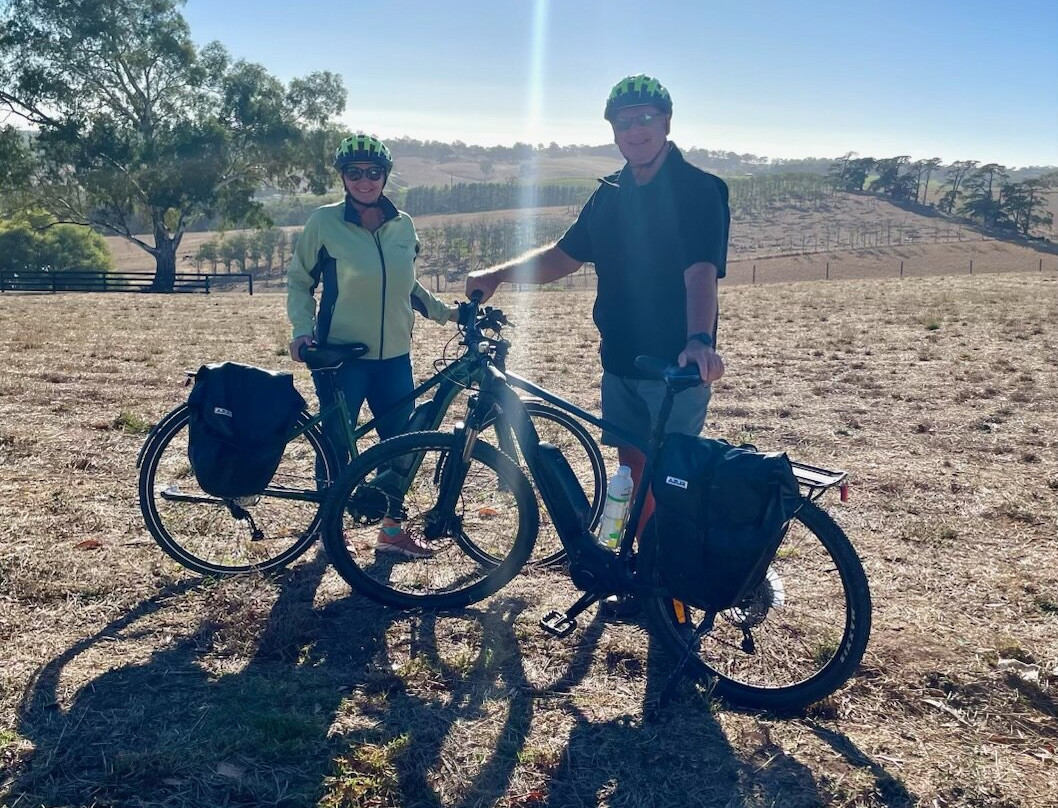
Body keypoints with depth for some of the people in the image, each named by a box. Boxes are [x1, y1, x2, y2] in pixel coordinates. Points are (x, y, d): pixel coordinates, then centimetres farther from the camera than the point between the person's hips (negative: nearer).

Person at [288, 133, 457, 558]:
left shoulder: (403, 225, 6)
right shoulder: (324, 221, -5)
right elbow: (299, 280, 2)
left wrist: (447, 311, 9)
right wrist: (302, 329, -12)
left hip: (394, 356, 4)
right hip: (340, 356, -4)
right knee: (336, 443, 5)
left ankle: (391, 530, 24)